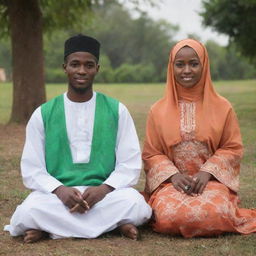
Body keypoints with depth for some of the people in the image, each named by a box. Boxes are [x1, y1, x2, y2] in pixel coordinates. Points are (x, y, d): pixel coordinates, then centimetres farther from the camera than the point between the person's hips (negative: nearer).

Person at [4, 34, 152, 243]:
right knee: (28, 211, -34)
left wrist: (103, 189, -17)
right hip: (57, 195, -1)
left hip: (105, 194, 1)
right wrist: (59, 190, -17)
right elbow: (32, 169, 3)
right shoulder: (43, 114, 6)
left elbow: (130, 164, 2)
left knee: (136, 205, -33)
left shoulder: (117, 110, 6)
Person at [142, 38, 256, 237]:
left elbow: (233, 149, 5)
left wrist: (207, 172, -12)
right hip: (171, 182, 0)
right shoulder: (159, 111, 6)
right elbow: (151, 154, 6)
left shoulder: (222, 107, 4)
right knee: (171, 216, -34)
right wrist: (173, 175, -12)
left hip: (211, 179, 0)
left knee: (212, 215, -34)